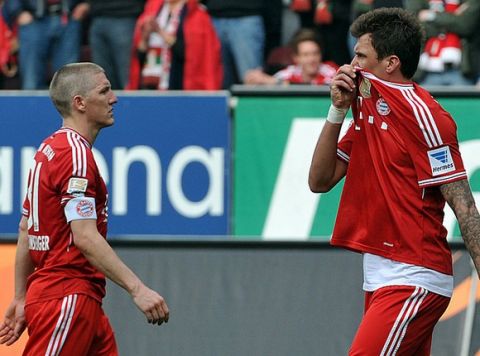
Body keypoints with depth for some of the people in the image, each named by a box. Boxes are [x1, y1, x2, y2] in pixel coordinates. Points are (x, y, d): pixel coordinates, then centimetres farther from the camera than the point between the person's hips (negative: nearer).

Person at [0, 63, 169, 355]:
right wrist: (137, 289, -27)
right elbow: (84, 236, -23)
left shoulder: (50, 150, 17)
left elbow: (26, 231, 21)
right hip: (67, 299, -10)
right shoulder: (75, 153, -14)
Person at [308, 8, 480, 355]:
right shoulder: (366, 108, 14)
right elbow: (320, 181, 13)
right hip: (379, 278, 9)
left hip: (414, 282, -9)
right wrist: (337, 111, 3)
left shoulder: (422, 114, -13)